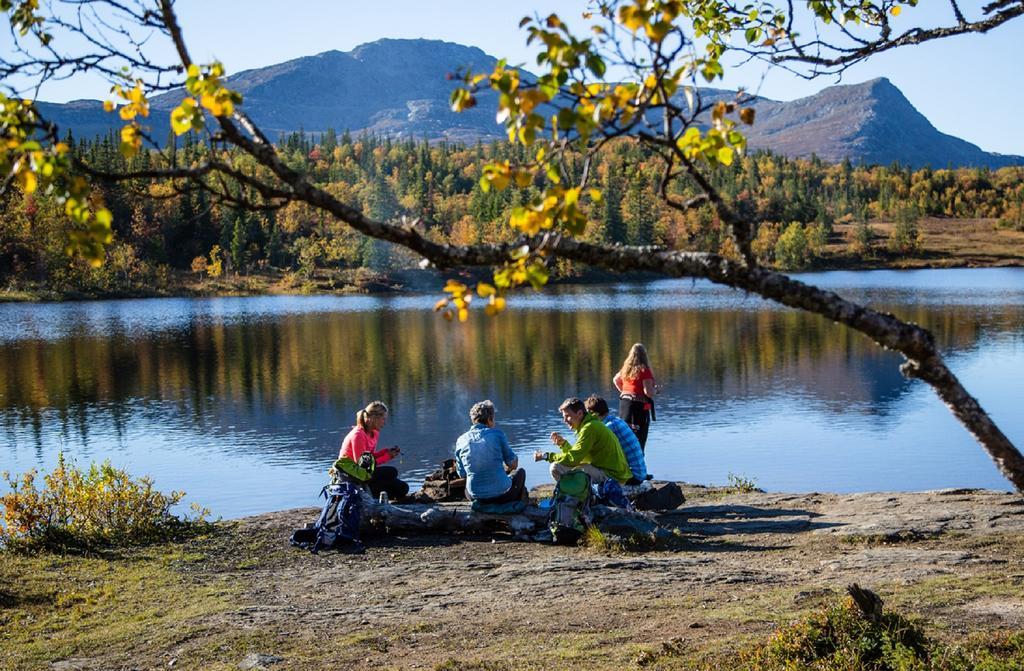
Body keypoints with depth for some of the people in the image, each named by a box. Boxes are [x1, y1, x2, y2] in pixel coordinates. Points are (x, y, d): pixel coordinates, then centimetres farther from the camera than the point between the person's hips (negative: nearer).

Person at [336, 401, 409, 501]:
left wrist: (387, 451, -5)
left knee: (402, 488, 3)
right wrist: (388, 456, -18)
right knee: (391, 472, -25)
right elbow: (362, 463, -22)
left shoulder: (374, 433, 8)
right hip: (350, 473, -9)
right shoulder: (358, 435, -20)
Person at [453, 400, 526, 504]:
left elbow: (462, 474, 8)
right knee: (520, 472, 30)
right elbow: (512, 464, 2)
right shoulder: (497, 434, -7)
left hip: (476, 496, 3)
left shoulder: (461, 441, 0)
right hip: (501, 494, -3)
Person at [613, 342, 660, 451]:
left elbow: (616, 379, 25)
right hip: (639, 406, -7)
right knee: (639, 442, -4)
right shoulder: (644, 371, -15)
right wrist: (657, 389, 0)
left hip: (624, 404, 7)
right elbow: (648, 392, -19)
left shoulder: (626, 369, 7)